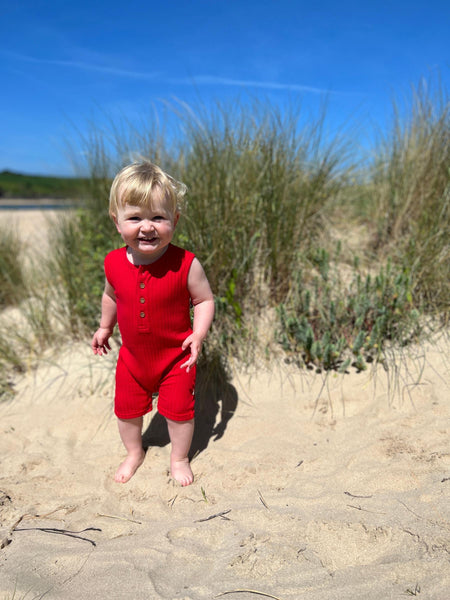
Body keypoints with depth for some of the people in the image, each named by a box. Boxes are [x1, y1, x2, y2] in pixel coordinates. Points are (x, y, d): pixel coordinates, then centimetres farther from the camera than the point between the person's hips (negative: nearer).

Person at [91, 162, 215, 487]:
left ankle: (179, 458, 41)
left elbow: (205, 299, -13)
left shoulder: (185, 264, -24)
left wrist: (198, 334, -25)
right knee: (127, 409, 20)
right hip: (132, 356, 4)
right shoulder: (114, 263, -12)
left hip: (175, 357, -3)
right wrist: (105, 328, 17)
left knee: (179, 410, 12)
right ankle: (134, 453, 49)